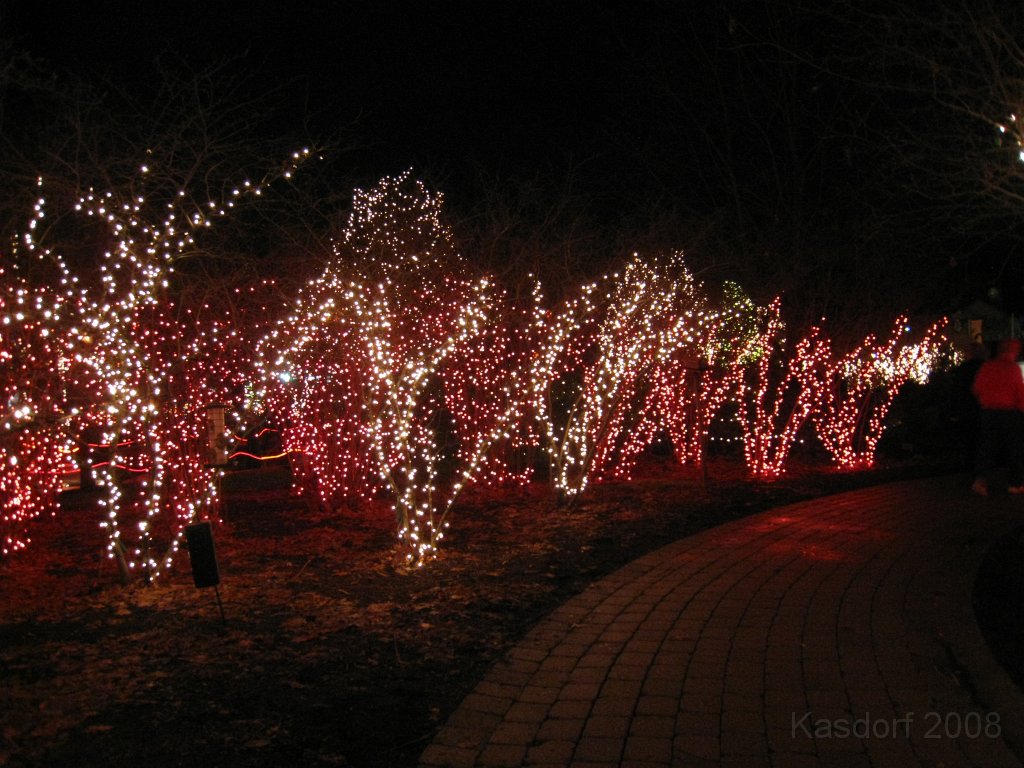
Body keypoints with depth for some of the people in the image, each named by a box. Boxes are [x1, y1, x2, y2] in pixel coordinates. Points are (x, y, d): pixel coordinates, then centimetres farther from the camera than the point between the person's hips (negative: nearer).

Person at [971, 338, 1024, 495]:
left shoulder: (986, 366, 3)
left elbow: (976, 389, 7)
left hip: (988, 412, 4)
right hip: (1010, 412, -3)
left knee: (986, 447, 5)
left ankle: (980, 479, -11)